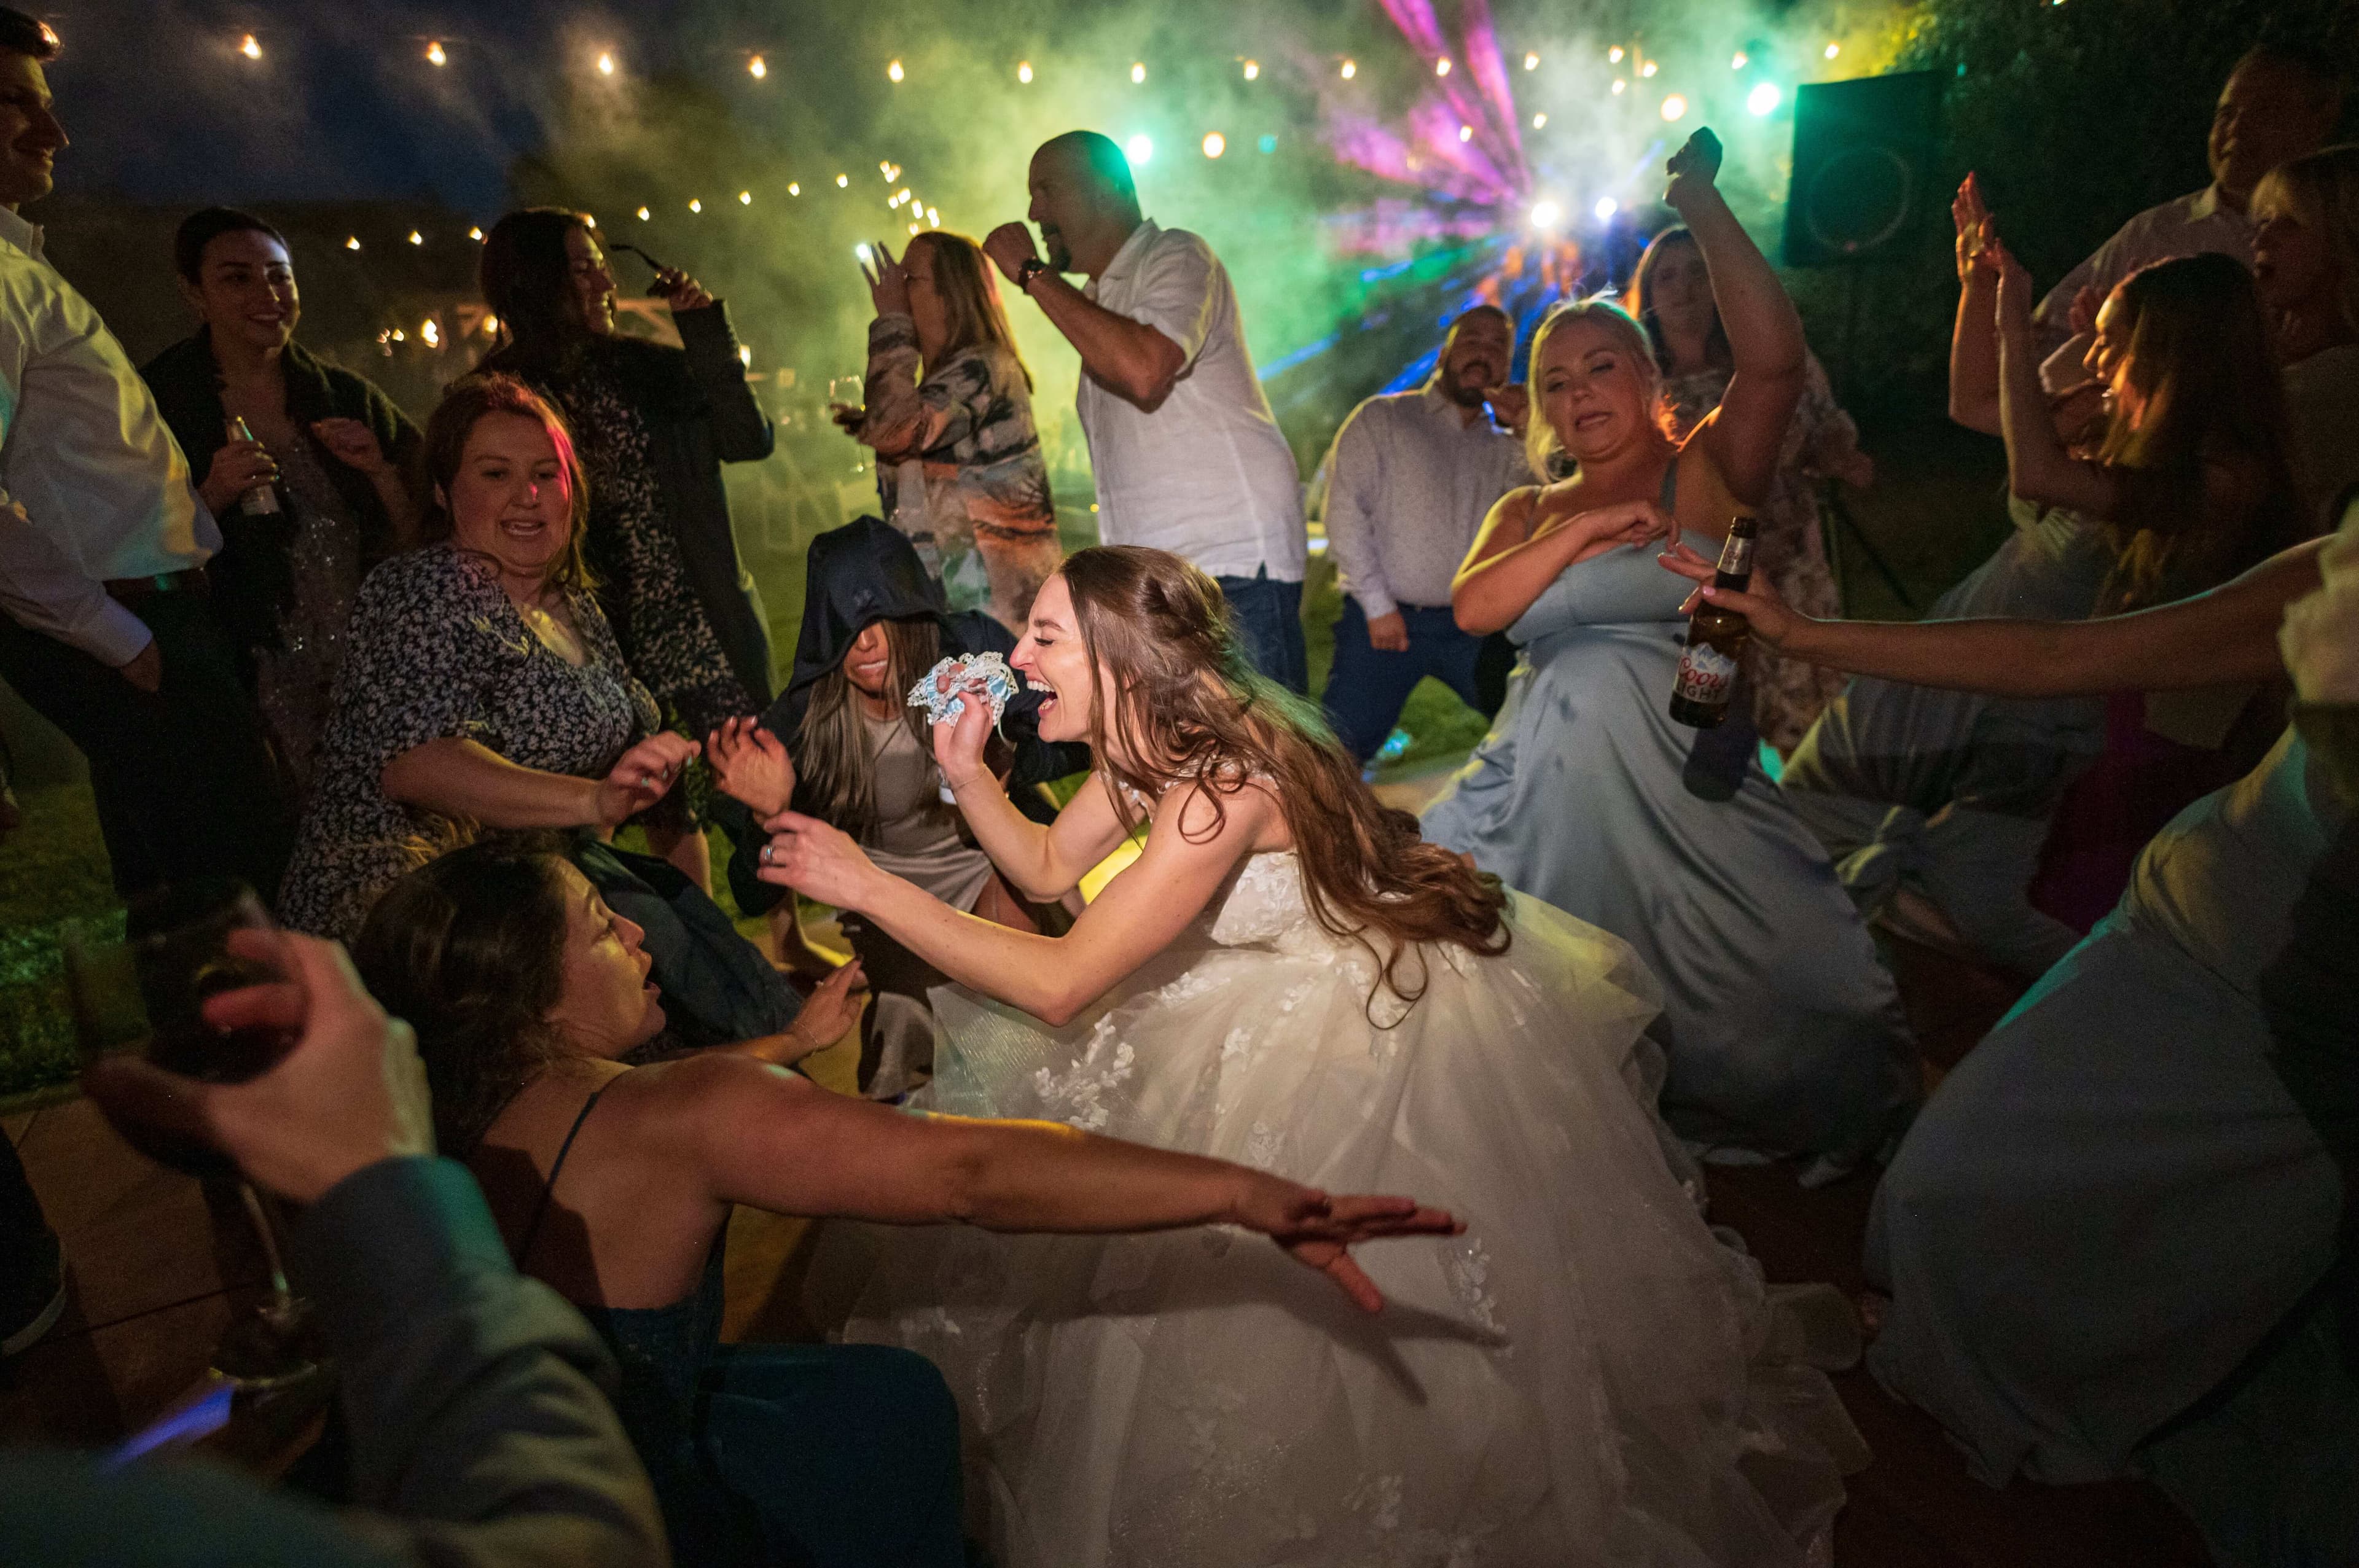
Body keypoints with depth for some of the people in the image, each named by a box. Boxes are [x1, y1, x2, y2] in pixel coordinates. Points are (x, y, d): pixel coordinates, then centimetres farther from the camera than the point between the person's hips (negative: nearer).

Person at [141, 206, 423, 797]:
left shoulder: (349, 400, 8)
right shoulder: (158, 404, 0)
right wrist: (210, 499, -16)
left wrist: (380, 471, -9)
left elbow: (419, 545, 8)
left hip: (361, 675, 2)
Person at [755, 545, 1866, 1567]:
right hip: (1292, 997, 9)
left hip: (1394, 1025, -8)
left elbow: (1061, 984, -32)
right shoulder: (1155, 741, -7)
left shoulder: (1222, 779, -34)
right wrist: (967, 771, -10)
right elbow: (1049, 868, 6)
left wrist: (868, 885, -28)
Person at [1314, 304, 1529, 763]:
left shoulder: (1505, 449, 18)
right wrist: (1378, 605, -9)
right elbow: (1345, 510, -2)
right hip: (1385, 621, -3)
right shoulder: (1380, 419, 9)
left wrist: (1528, 432, -3)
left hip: (1474, 627, 3)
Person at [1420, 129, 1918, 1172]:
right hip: (1547, 769, 4)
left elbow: (1773, 358, -13)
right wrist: (1587, 526, -9)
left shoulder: (1706, 471, 6)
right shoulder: (1526, 512, 18)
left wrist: (1698, 199, -11)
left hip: (1675, 768, -4)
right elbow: (1472, 606, -1)